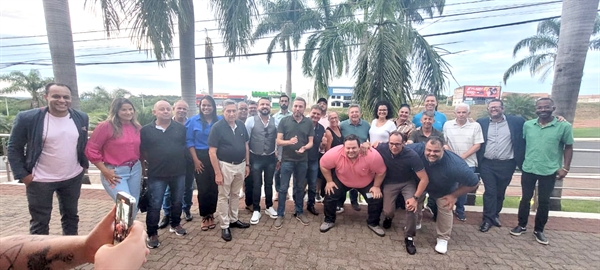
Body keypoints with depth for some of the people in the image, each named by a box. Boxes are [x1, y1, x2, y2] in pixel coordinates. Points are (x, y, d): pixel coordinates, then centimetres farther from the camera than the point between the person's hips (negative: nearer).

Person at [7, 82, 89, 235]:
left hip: (73, 178, 4)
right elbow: (14, 148, -5)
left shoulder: (81, 118, -3)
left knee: (71, 216, 19)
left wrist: (84, 164, 8)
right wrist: (22, 174, -9)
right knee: (39, 222, 11)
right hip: (40, 180, -3)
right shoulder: (27, 118, -14)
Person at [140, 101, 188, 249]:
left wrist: (182, 161, 1)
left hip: (179, 172, 2)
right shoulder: (146, 130, -2)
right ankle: (152, 234, 21)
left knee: (177, 201, 16)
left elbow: (187, 146, 6)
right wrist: (150, 162, 0)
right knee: (154, 205, 5)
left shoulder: (181, 128, 0)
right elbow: (141, 151, 3)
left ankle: (175, 224, 37)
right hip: (157, 174, -2)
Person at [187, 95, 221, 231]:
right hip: (200, 158, -1)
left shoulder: (220, 120, 1)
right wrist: (195, 160, -8)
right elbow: (189, 141, -2)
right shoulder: (193, 120, -1)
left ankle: (211, 215, 24)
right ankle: (204, 216, 20)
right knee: (203, 188, 5)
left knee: (214, 187, 7)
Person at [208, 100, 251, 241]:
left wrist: (247, 164, 8)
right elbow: (212, 152, -14)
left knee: (235, 194, 18)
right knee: (224, 196, 7)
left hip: (241, 165, 5)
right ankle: (224, 226, 20)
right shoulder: (217, 127, -13)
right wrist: (217, 173, -16)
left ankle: (234, 220, 34)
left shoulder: (241, 125, 1)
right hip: (225, 166, -5)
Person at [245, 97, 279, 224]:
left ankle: (269, 207, 35)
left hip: (271, 158, 2)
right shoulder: (251, 120, -8)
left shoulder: (275, 121, -2)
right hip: (256, 158, -2)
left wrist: (278, 156, 4)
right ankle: (256, 210, 24)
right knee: (256, 185, 8)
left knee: (269, 183, 16)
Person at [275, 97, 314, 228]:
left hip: (302, 160, 2)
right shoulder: (284, 121, -4)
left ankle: (299, 212, 31)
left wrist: (304, 147, -19)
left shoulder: (309, 123, 1)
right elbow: (278, 141, -7)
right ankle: (280, 215, 17)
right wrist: (289, 142, -27)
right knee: (283, 188, 3)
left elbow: (311, 142, 2)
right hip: (287, 160, -2)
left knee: (300, 187, 15)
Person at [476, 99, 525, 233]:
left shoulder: (516, 121, 1)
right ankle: (488, 218, 12)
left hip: (506, 164, 1)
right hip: (487, 164, -1)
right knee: (490, 191, 2)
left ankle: (495, 214, 33)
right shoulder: (481, 122, 0)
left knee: (500, 192, 15)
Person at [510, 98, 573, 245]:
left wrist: (565, 168, -5)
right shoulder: (527, 125, 0)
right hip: (528, 169, 1)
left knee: (544, 202, 10)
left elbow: (568, 147, 0)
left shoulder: (564, 126, -5)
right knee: (525, 199, 11)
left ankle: (539, 230, 26)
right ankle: (522, 225, 26)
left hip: (549, 171, -1)